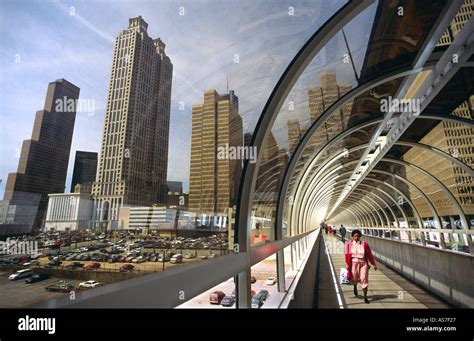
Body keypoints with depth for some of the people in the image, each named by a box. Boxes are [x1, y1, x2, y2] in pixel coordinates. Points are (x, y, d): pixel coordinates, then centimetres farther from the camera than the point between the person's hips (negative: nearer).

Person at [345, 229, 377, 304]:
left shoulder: (364, 244, -2)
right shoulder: (349, 244, -2)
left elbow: (369, 255, 2)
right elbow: (347, 255, -3)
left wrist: (374, 264, 4)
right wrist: (348, 264, -7)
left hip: (363, 263, 0)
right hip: (354, 263, 0)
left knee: (364, 279, -5)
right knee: (355, 278, 12)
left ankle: (365, 297, 5)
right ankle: (355, 287, 47)